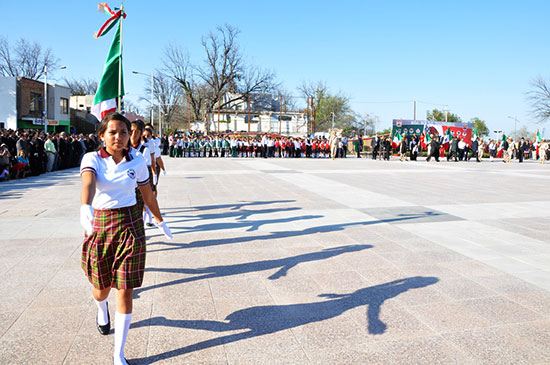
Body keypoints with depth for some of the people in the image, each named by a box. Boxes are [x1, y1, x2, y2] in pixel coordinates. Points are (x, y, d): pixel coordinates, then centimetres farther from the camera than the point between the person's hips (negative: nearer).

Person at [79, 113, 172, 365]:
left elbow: (148, 195, 13)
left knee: (125, 291, -1)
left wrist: (160, 221, 23)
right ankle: (102, 309, 57)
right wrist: (85, 207, -49)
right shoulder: (92, 159, -7)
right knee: (102, 287, 16)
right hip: (99, 225, 0)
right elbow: (88, 183, -29)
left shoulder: (137, 162, 0)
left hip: (130, 224, 1)